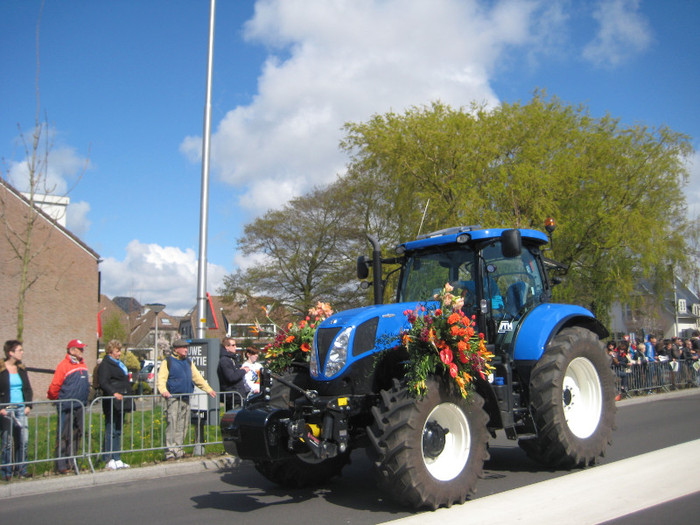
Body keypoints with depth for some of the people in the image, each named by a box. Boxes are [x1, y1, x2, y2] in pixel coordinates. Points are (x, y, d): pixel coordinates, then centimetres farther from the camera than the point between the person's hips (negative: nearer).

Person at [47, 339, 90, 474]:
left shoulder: (83, 365, 11)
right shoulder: (64, 365, -12)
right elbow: (54, 386, -9)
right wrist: (55, 399, 4)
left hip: (79, 406, 7)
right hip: (66, 407, -7)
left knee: (76, 435, 12)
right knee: (63, 436, -1)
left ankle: (71, 462, 23)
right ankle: (61, 465, 5)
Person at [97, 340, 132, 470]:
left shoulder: (120, 363, 20)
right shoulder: (105, 364, -8)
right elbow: (103, 383, -19)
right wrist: (114, 393, -32)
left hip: (121, 402, 9)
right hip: (111, 403, -9)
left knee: (118, 431, 13)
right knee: (110, 431, -7)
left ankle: (117, 459, 18)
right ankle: (109, 460, -3)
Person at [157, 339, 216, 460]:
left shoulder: (188, 362, 19)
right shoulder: (168, 362, 0)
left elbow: (197, 377, 22)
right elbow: (161, 378, -9)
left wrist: (208, 389, 17)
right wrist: (163, 390, -27)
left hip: (186, 399, 6)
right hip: (173, 398, -6)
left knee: (182, 426, 8)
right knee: (171, 425, -9)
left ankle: (178, 450, 15)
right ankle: (170, 451, -5)